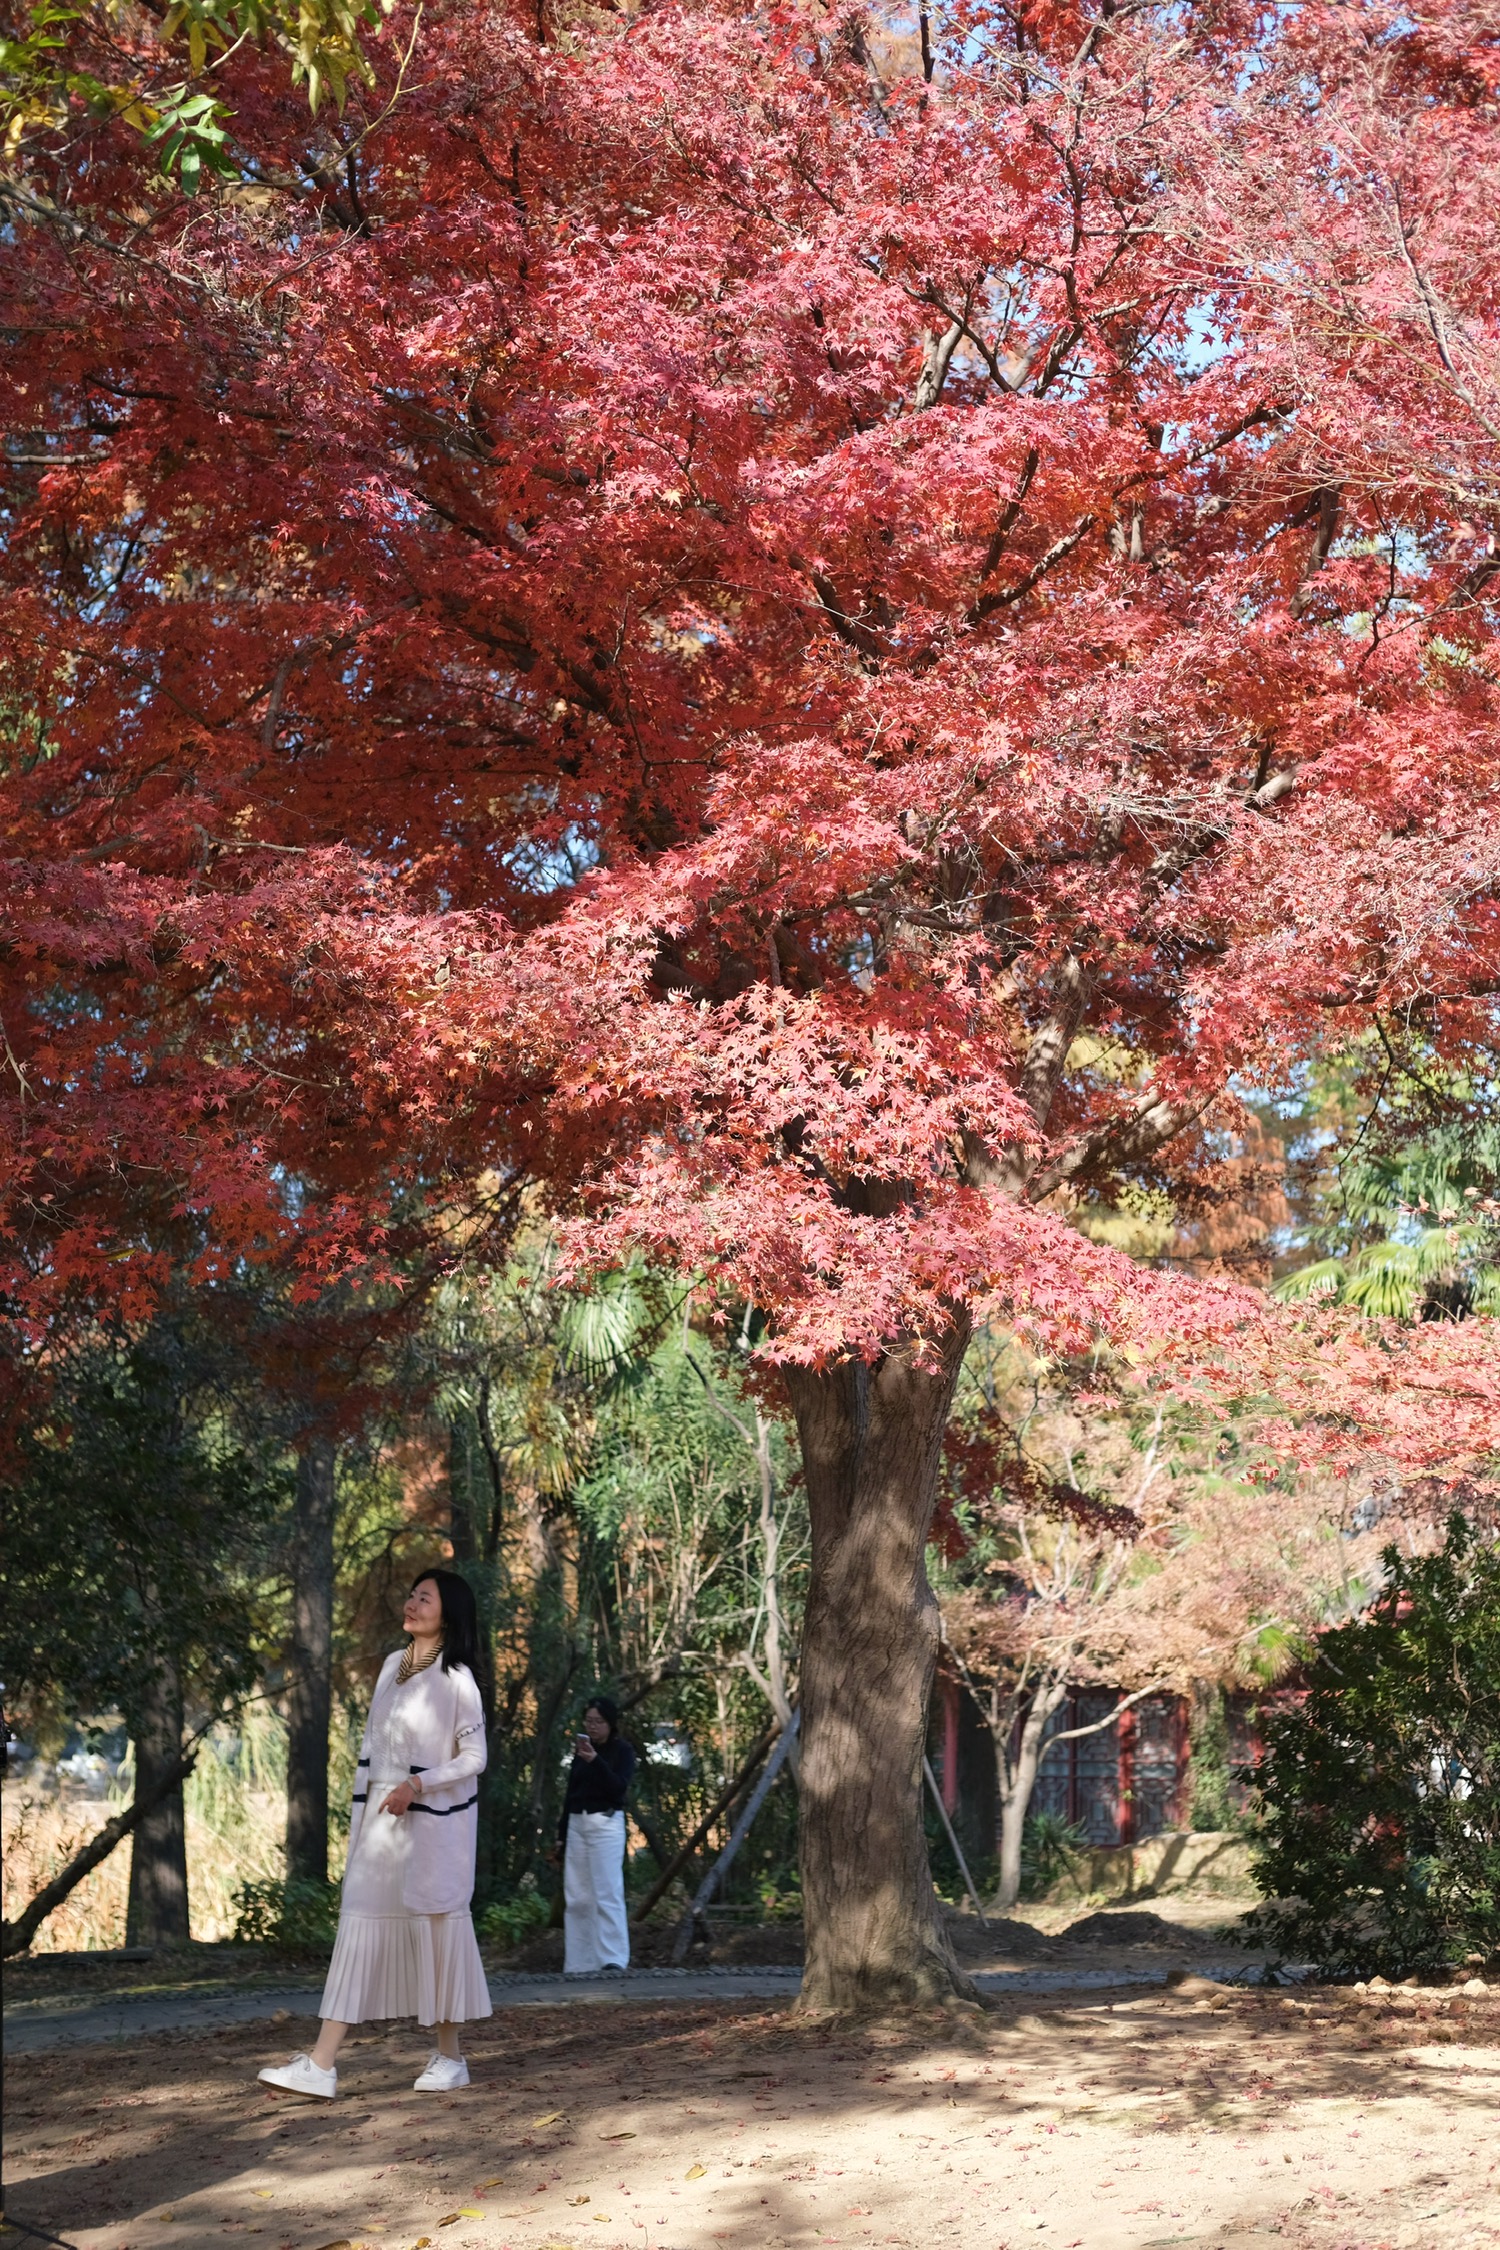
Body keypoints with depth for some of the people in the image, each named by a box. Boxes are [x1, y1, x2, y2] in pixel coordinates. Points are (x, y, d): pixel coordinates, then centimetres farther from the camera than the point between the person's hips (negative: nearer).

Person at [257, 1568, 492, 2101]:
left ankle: (449, 2057, 16)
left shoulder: (456, 1677, -9)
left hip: (433, 1821, -6)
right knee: (359, 1924, 1)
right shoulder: (392, 1665, 10)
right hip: (380, 1817, 6)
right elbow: (371, 1744, 14)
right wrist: (360, 1811, 12)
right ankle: (321, 2066, -2)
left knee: (436, 1925, 2)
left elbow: (474, 1757, -10)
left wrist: (417, 1785, -19)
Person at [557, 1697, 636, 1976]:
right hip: (577, 1824, 6)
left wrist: (595, 1760, -27)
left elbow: (619, 1786, -15)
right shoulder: (580, 1750, 14)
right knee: (577, 1896, 3)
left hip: (606, 1824, -6)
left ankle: (613, 1959, -8)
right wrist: (562, 1832, 16)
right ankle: (581, 1961, 7)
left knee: (607, 1893, -9)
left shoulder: (622, 1751, -1)